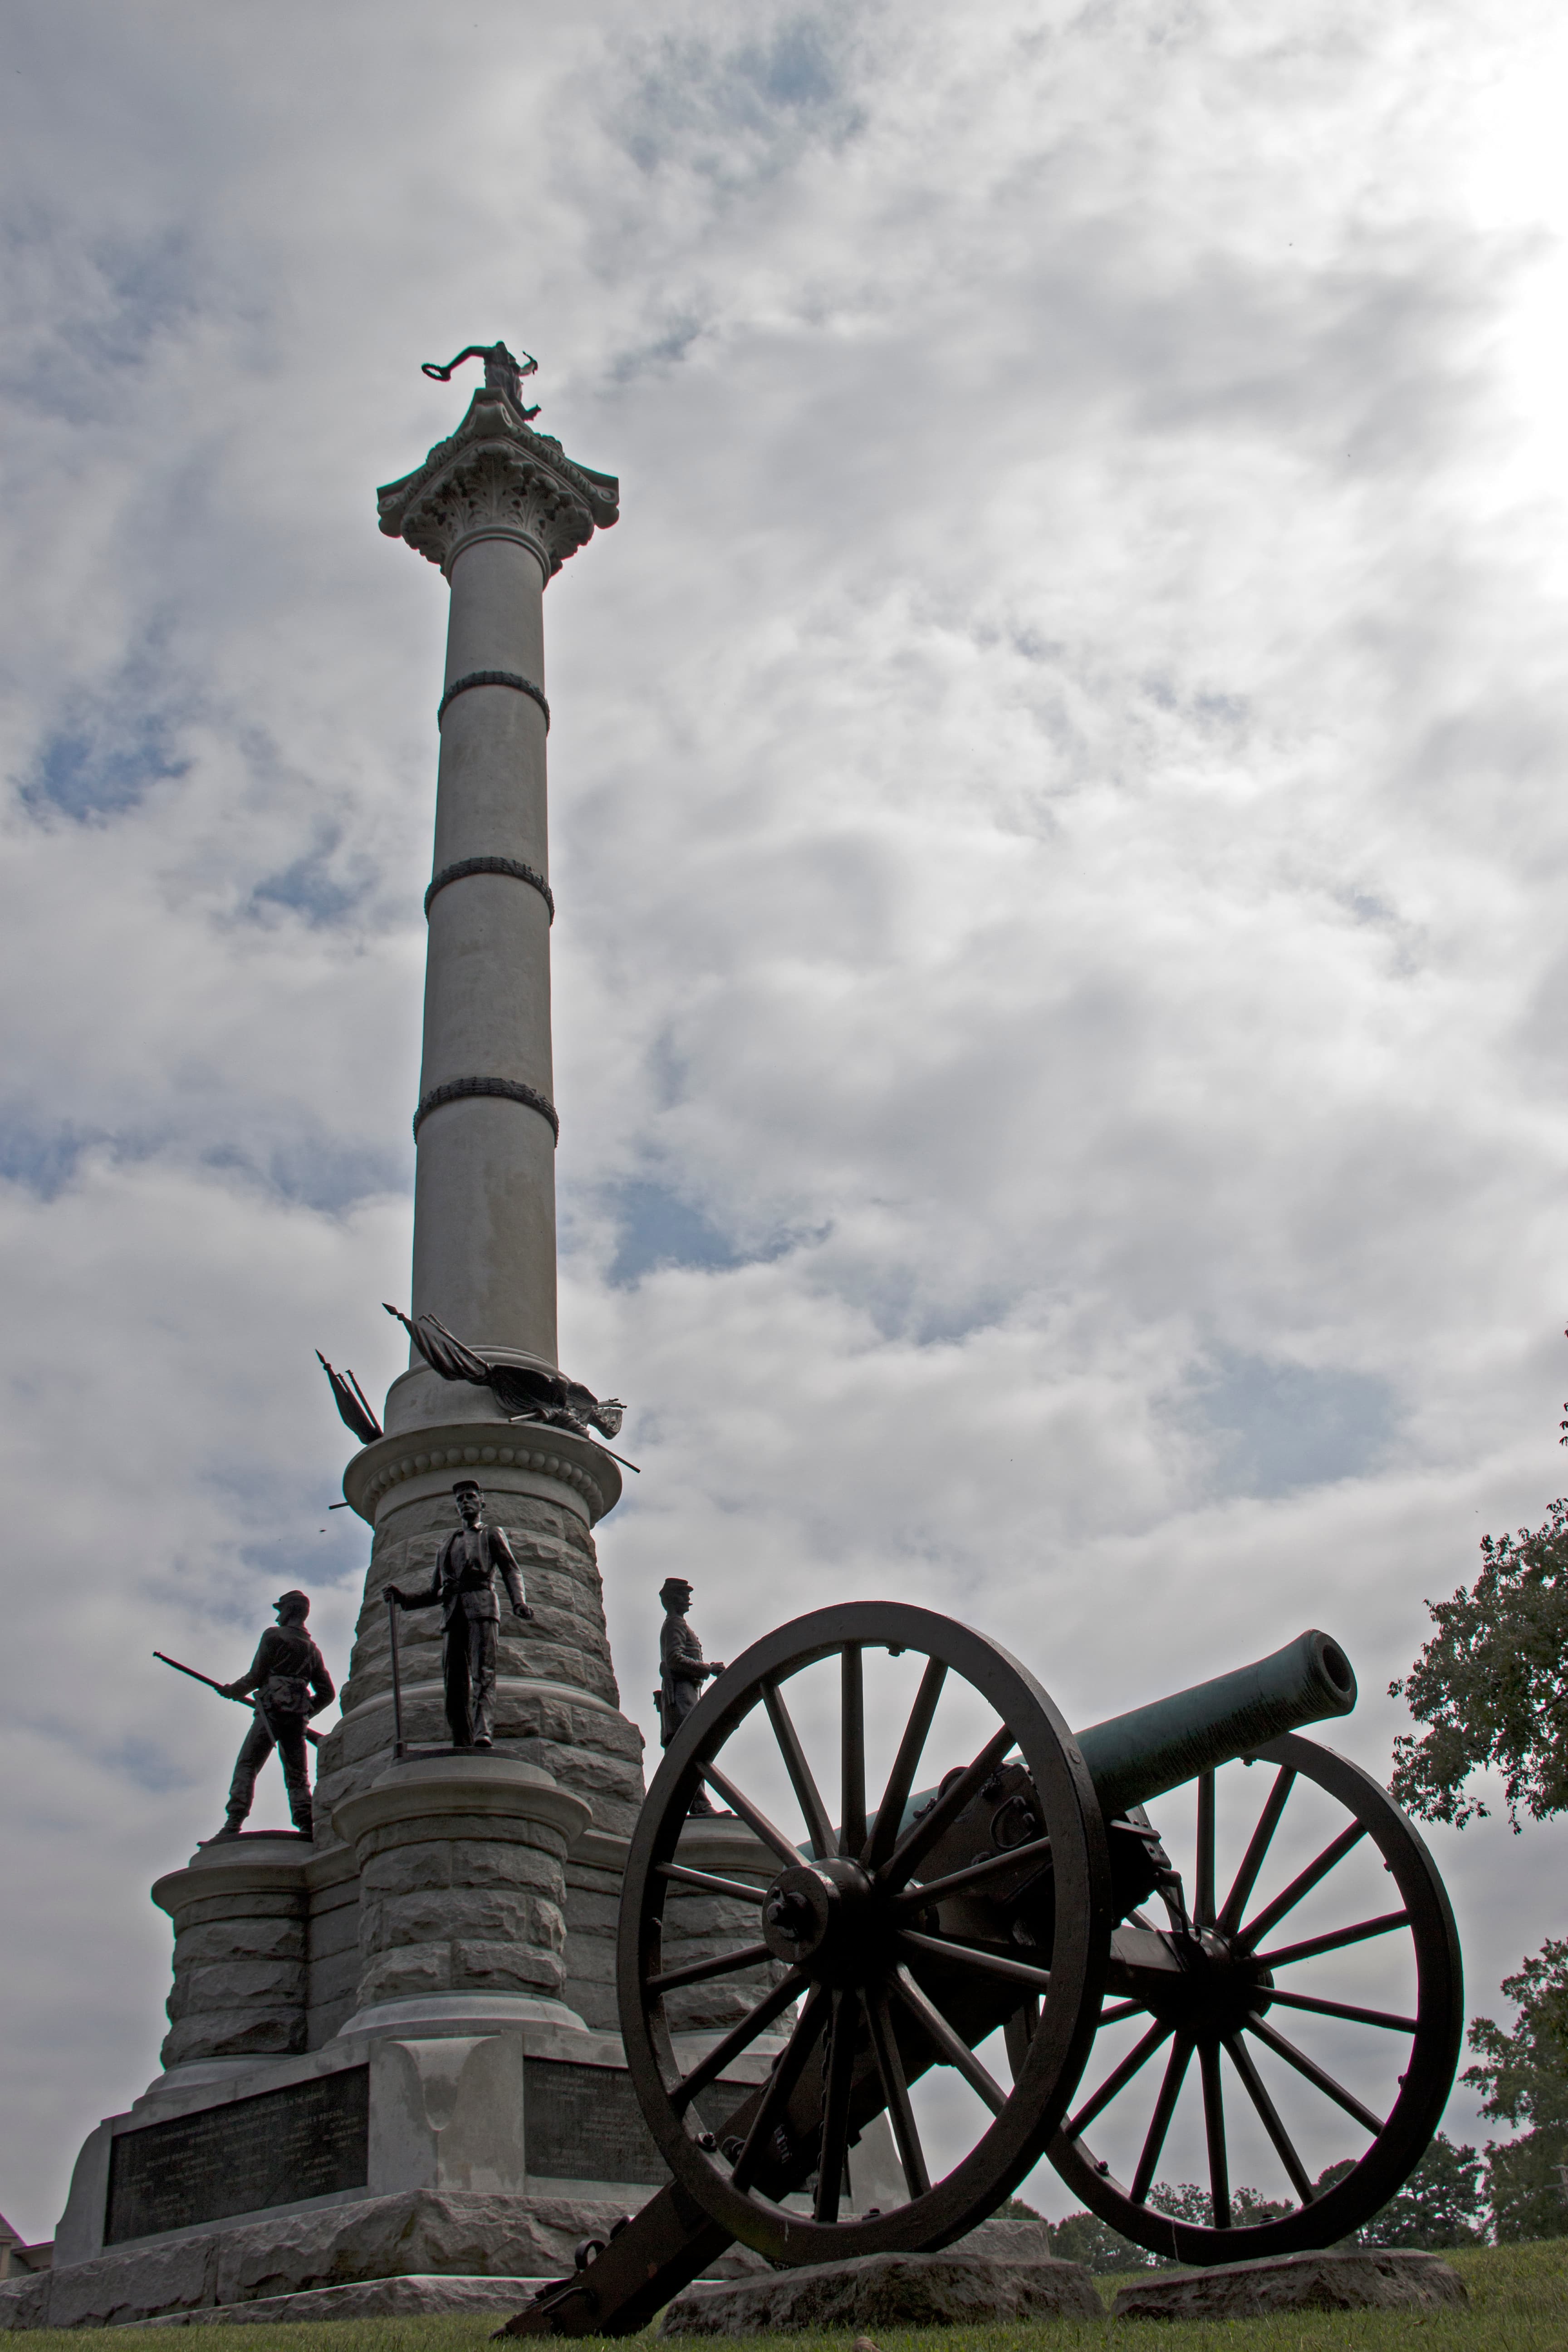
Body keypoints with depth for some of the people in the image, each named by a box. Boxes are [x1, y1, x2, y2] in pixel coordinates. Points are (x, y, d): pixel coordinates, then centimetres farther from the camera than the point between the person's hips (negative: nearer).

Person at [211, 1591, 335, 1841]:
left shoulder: (274, 1635, 6)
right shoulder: (312, 1648, 24)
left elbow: (256, 1677, 0)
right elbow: (327, 1693, 20)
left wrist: (232, 1691, 16)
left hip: (272, 1709, -6)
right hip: (298, 1717, 6)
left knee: (246, 1767, -8)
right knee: (298, 1776, 4)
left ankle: (232, 1826, -21)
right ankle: (307, 1828, -15)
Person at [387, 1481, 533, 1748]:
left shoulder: (492, 1535, 23)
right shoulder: (448, 1545, 33)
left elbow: (511, 1570, 7)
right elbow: (435, 1595, 30)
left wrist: (518, 1601, -13)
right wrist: (403, 1598, 12)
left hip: (482, 1606, -4)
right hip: (453, 1614, 4)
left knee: (483, 1671, -24)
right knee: (455, 1682, -11)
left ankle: (482, 1732, -44)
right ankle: (462, 1747, -19)